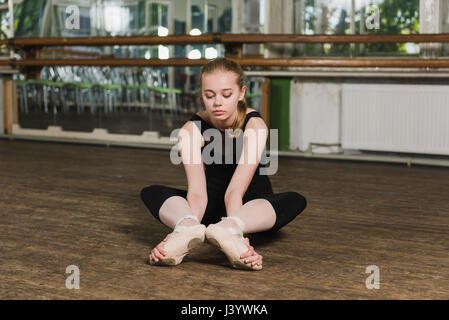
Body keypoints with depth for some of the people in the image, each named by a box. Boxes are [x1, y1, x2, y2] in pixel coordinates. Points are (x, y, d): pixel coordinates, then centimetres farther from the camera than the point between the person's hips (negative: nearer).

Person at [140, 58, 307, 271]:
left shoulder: (254, 125, -22)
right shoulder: (192, 130, -17)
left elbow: (236, 190, -34)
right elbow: (197, 192, -29)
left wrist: (234, 228, -52)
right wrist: (188, 226, -49)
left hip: (250, 205, -2)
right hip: (211, 207, 2)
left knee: (296, 201, -34)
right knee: (150, 193, -21)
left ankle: (227, 229, -60)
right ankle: (187, 228, -54)